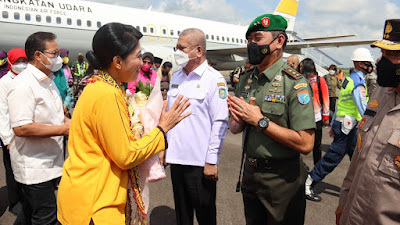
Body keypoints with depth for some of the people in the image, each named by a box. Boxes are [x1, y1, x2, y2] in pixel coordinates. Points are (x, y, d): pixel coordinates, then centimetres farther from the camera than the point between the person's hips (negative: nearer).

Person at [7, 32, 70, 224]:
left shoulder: (48, 80, 13)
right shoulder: (23, 84, -19)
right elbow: (21, 128, -27)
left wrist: (70, 123, 4)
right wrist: (63, 129, -23)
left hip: (50, 162, 9)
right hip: (33, 168, -9)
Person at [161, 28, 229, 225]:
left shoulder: (214, 79, -10)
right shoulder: (176, 77, 10)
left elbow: (220, 122, -13)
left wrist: (211, 161, -15)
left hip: (200, 162, -6)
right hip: (176, 158, 6)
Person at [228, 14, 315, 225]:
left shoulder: (295, 83, -17)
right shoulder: (245, 80, 3)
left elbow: (305, 144, -24)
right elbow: (233, 128, 10)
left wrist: (260, 120, -23)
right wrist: (240, 120, -13)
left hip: (282, 178, -6)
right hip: (250, 173, 6)